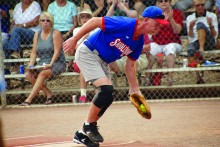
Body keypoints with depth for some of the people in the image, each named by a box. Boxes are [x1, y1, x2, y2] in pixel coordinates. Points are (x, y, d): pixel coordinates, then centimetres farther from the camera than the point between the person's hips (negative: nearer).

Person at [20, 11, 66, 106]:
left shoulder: (56, 33, -3)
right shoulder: (37, 35, 13)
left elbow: (57, 51, -12)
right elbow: (34, 52, 11)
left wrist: (50, 64, -25)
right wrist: (31, 65, -6)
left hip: (56, 63, -6)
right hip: (42, 63, 6)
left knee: (42, 74, -34)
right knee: (28, 75, -21)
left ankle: (29, 100, -39)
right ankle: (48, 93, -13)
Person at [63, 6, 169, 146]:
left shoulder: (139, 41, 1)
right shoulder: (124, 24, -25)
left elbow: (130, 66, 10)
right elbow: (94, 21, -21)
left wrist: (135, 89, 8)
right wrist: (75, 39, -20)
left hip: (103, 62, 9)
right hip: (87, 53, -9)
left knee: (107, 98, 7)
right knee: (106, 88, -23)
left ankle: (83, 134, 19)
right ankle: (89, 125, -4)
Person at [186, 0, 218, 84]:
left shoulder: (212, 16, 14)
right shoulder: (189, 18, 18)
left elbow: (215, 36, 6)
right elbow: (191, 37, 11)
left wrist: (211, 25, -12)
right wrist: (190, 27, -8)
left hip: (209, 42, -1)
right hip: (195, 42, 1)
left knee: (200, 24, -29)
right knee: (190, 49, -38)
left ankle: (201, 51, -45)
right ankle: (199, 77, -46)